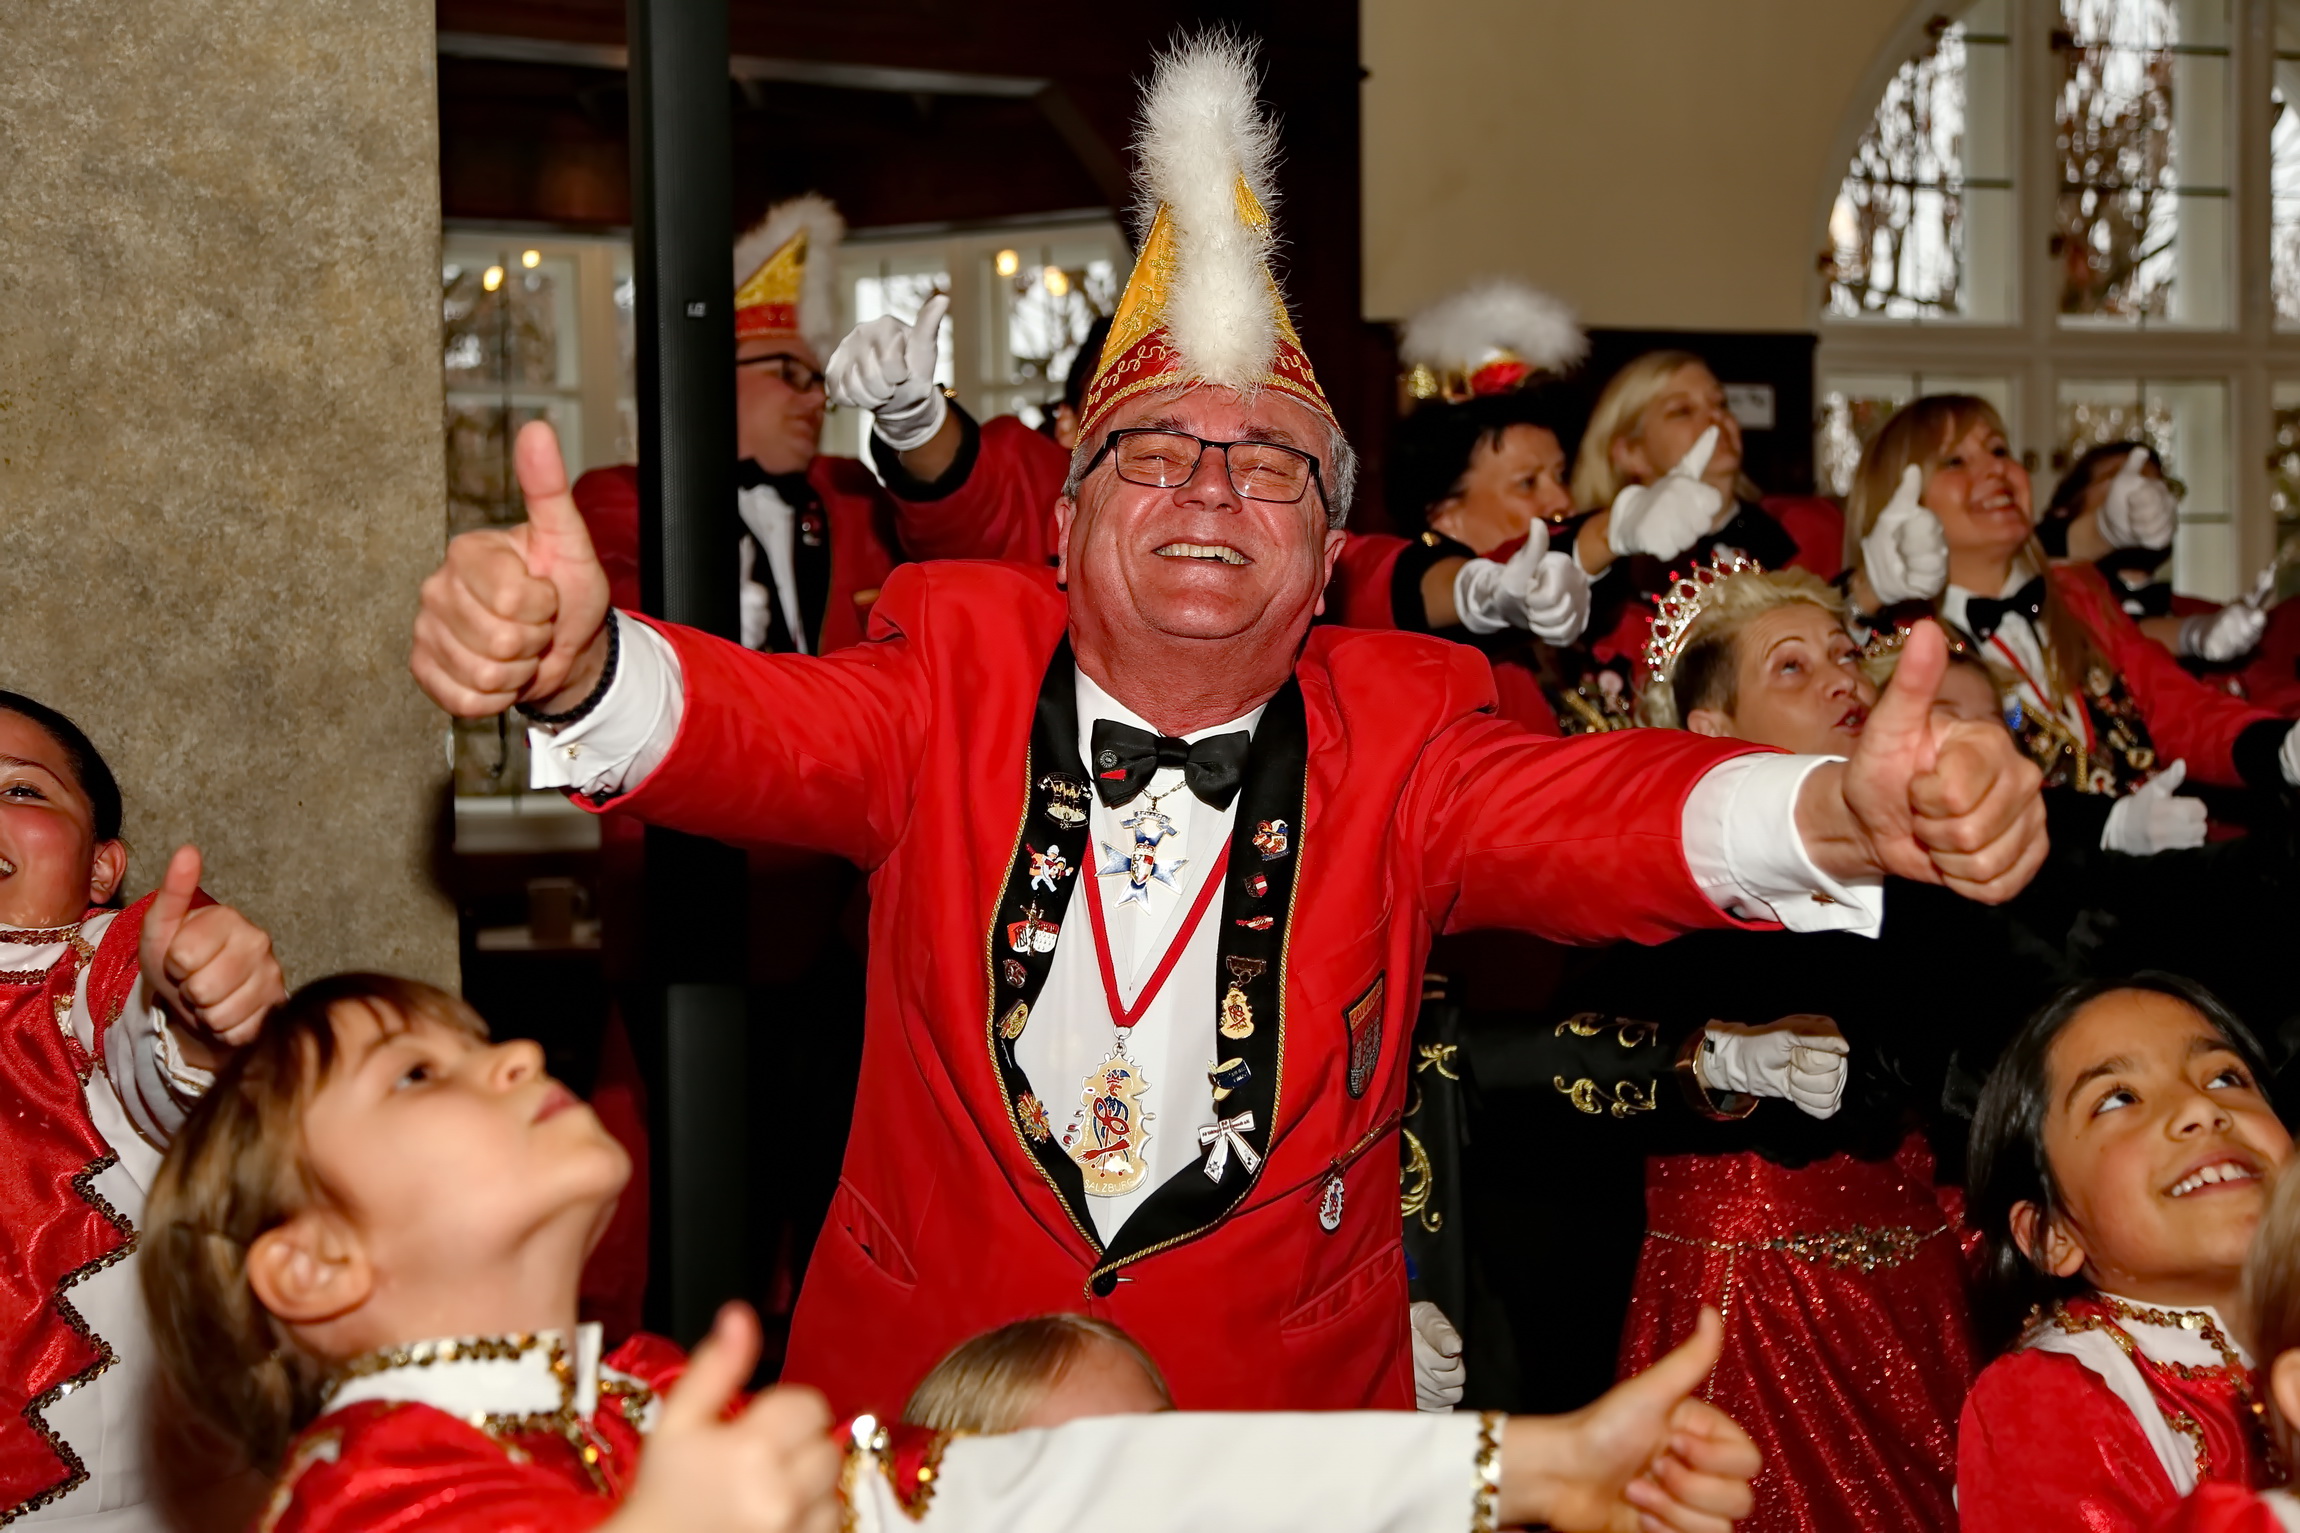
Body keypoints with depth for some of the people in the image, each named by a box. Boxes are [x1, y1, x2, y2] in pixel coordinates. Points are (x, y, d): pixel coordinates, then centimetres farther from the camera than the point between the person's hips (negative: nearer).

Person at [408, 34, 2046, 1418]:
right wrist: (574, 664, -47)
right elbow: (748, 727, -23)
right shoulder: (958, 677, -7)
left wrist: (1834, 816, -46)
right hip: (916, 1390, 0)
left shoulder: (1392, 738, -7)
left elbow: (1591, 812, -24)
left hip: (1290, 1410, 1)